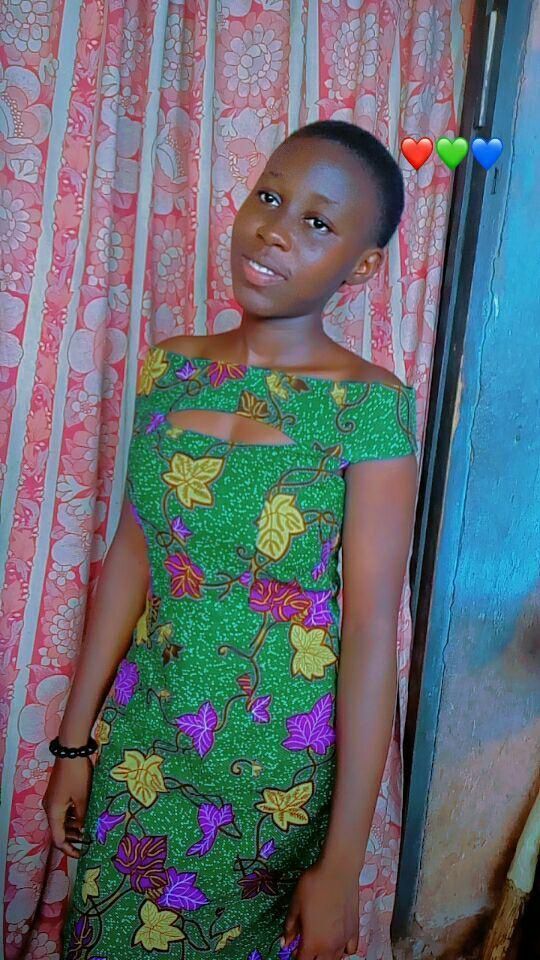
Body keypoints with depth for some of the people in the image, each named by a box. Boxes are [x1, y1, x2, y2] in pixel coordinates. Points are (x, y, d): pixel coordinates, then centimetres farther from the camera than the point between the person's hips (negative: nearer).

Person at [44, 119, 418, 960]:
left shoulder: (370, 405, -17)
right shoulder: (171, 369, -3)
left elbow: (373, 633, -17)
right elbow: (131, 554, 2)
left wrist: (343, 861, -14)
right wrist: (75, 740, 6)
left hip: (281, 760, -4)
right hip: (143, 738, 4)